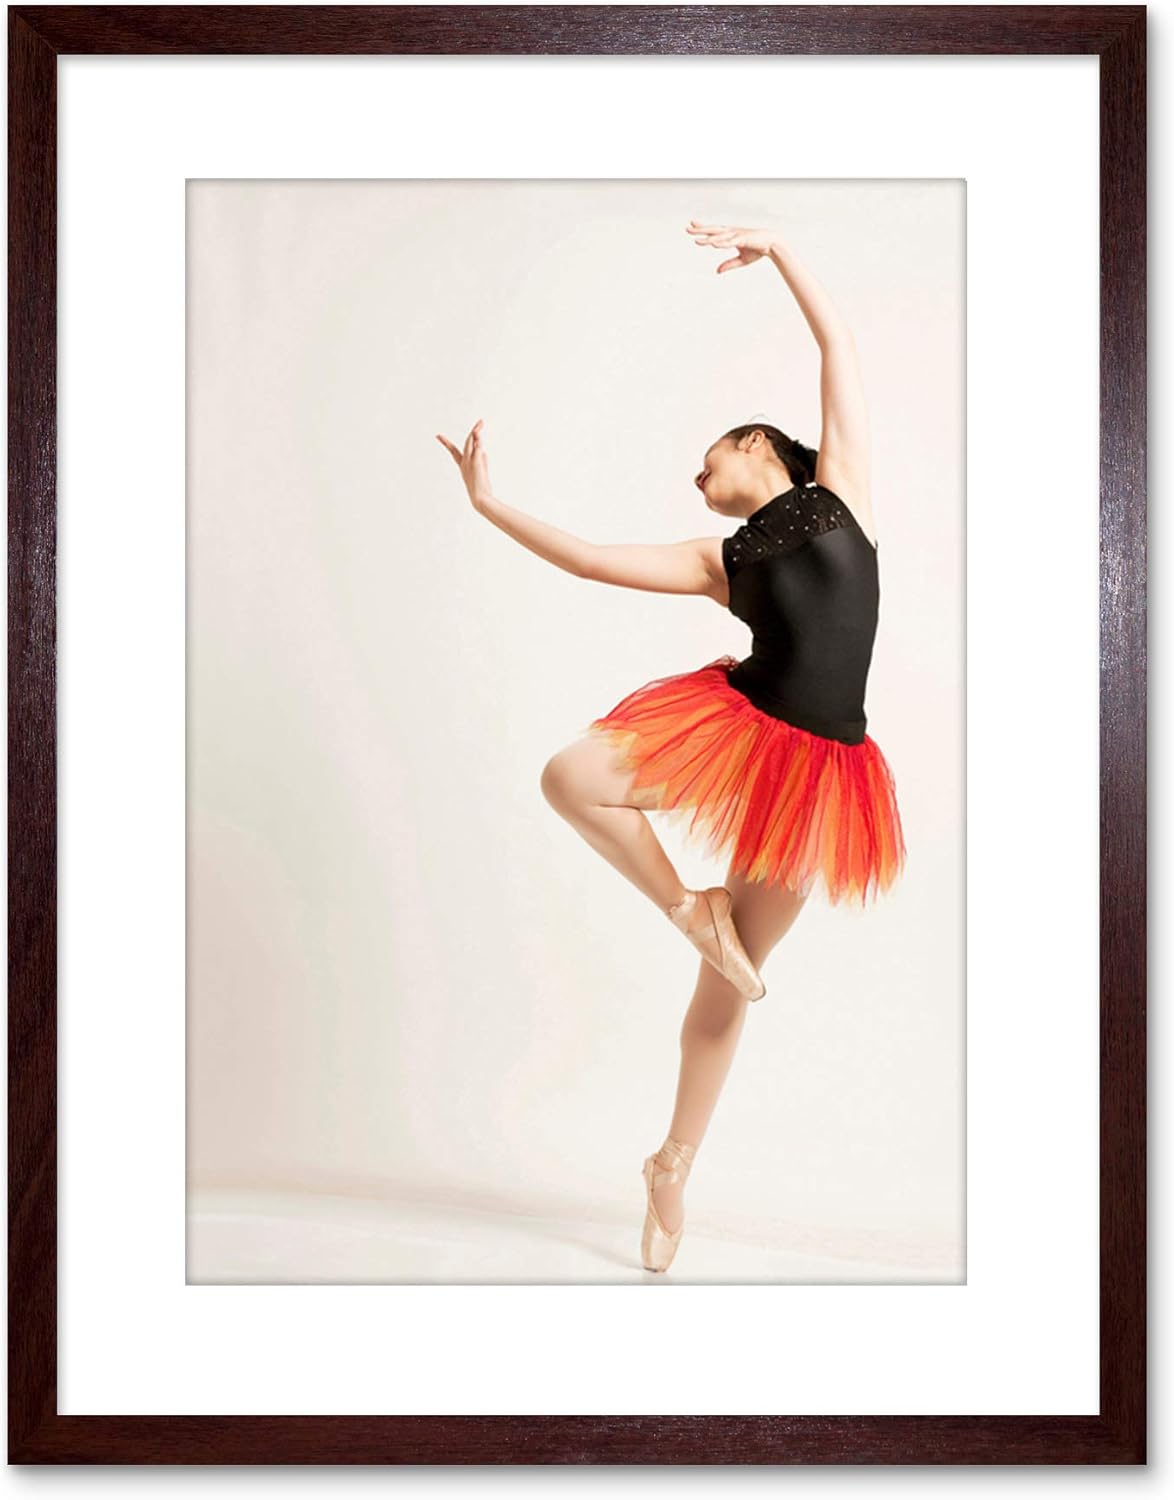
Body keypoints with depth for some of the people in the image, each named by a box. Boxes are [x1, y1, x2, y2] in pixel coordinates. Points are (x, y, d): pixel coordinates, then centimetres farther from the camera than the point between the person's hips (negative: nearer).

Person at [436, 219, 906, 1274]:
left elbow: (839, 342, 12)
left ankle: (675, 1165, 22)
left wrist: (772, 246, 14)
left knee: (736, 973, 6)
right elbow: (589, 559, 9)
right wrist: (489, 503, 7)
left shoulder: (840, 486, 11)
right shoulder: (719, 560, 14)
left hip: (817, 770, -2)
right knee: (569, 775, -18)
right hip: (734, 725, 2)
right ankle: (689, 909, 2)